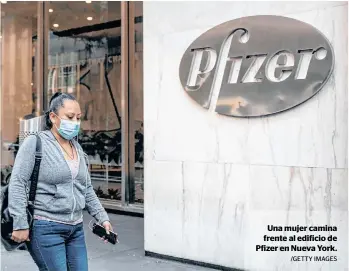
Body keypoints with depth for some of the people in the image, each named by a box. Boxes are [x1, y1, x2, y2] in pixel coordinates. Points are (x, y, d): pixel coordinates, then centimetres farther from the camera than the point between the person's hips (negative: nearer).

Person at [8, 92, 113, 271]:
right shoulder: (35, 143, -7)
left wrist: (102, 218, 13)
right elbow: (17, 184, -11)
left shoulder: (77, 147, 12)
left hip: (76, 228, 7)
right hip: (45, 229, -6)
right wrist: (20, 224, -16)